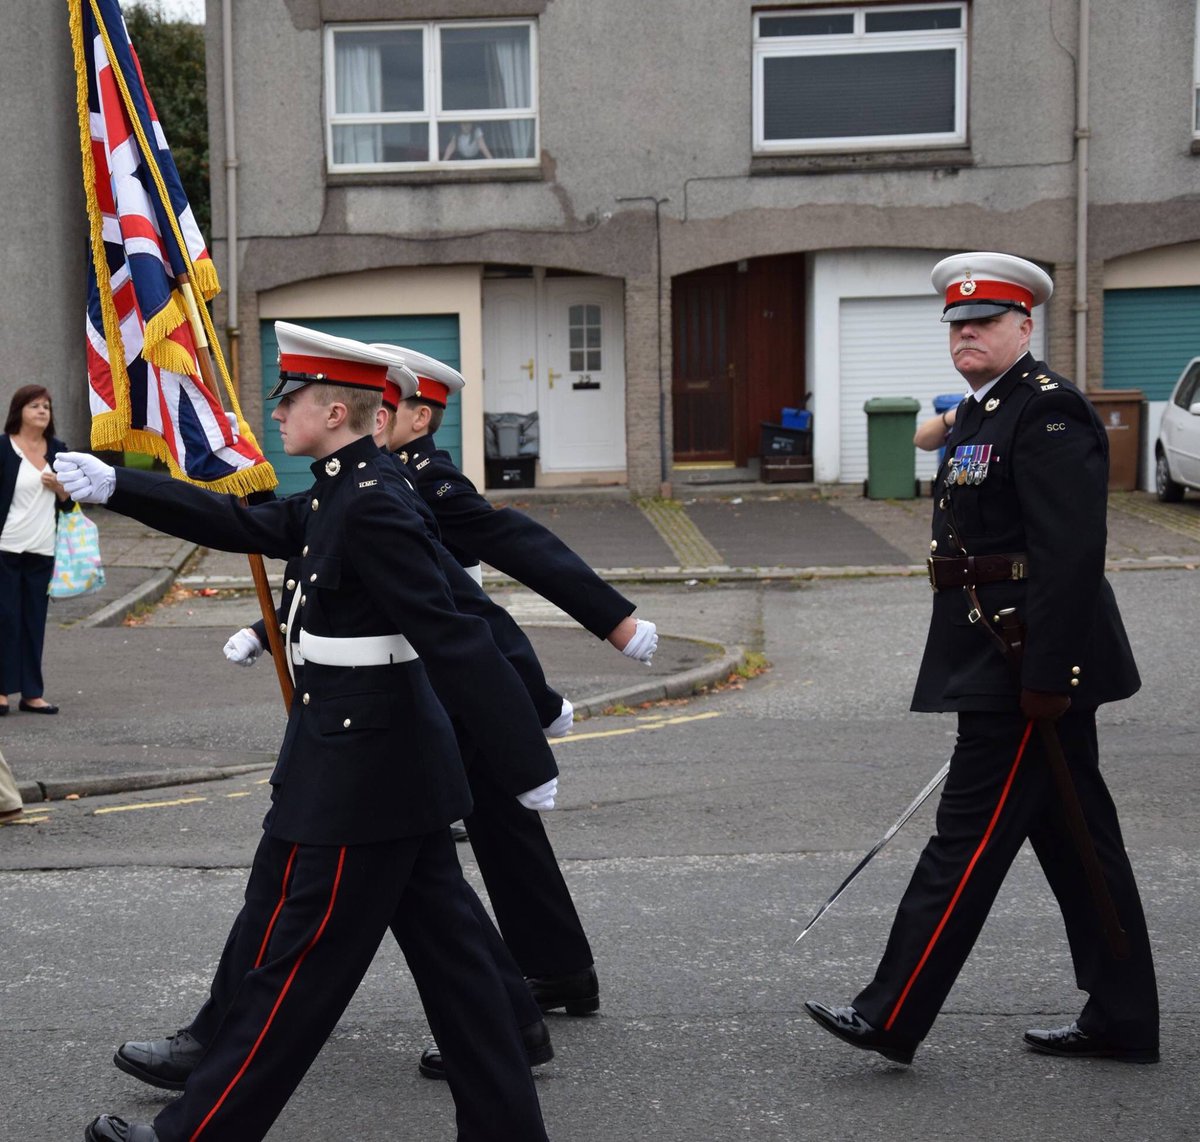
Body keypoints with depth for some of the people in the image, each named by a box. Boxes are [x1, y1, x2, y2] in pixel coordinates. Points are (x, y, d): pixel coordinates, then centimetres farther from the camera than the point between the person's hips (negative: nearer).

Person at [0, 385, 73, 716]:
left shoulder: (57, 450, 13)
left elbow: (68, 503, 18)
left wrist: (60, 487, -3)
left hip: (42, 551, 5)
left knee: (35, 620, 5)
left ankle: (31, 692, 9)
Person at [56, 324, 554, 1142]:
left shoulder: (371, 507, -21)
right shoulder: (341, 495, 9)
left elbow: (453, 638, -24)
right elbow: (241, 524, 17)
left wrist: (529, 760, -24)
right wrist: (114, 487, 13)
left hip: (356, 772, -10)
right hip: (397, 765, 10)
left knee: (290, 961, 3)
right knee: (447, 952, 13)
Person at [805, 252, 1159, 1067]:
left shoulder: (1048, 410, -14)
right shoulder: (979, 414, 17)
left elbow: (1073, 550, -22)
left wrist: (1045, 676, -24)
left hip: (1027, 661, -10)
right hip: (999, 662, 10)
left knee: (970, 835, -5)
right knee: (1076, 840, 13)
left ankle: (892, 1019, 1)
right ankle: (1122, 1022, 21)